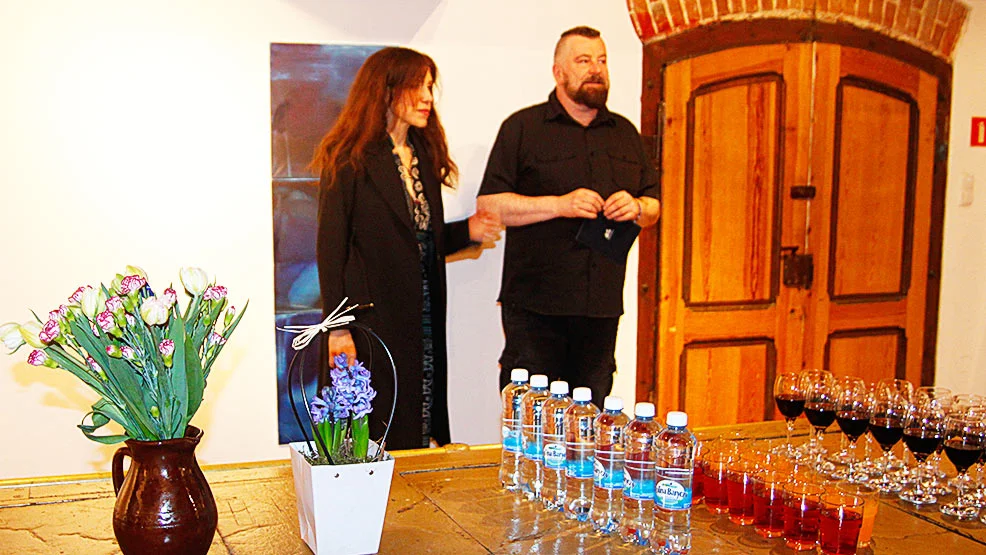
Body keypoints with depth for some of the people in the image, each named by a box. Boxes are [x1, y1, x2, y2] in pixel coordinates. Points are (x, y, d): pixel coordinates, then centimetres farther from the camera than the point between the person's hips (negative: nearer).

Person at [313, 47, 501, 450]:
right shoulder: (349, 160, -7)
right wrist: (338, 329, -14)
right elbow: (330, 248, -9)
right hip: (372, 320, -6)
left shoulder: (424, 156, 15)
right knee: (376, 439, 0)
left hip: (424, 321, 7)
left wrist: (467, 232, 2)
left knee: (419, 434, 9)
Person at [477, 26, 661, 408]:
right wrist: (559, 205, -16)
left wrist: (637, 208, -3)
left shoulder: (625, 133, 17)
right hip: (535, 305, -4)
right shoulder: (522, 128, 1)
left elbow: (654, 207, 21)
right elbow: (488, 205, -6)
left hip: (603, 305, 5)